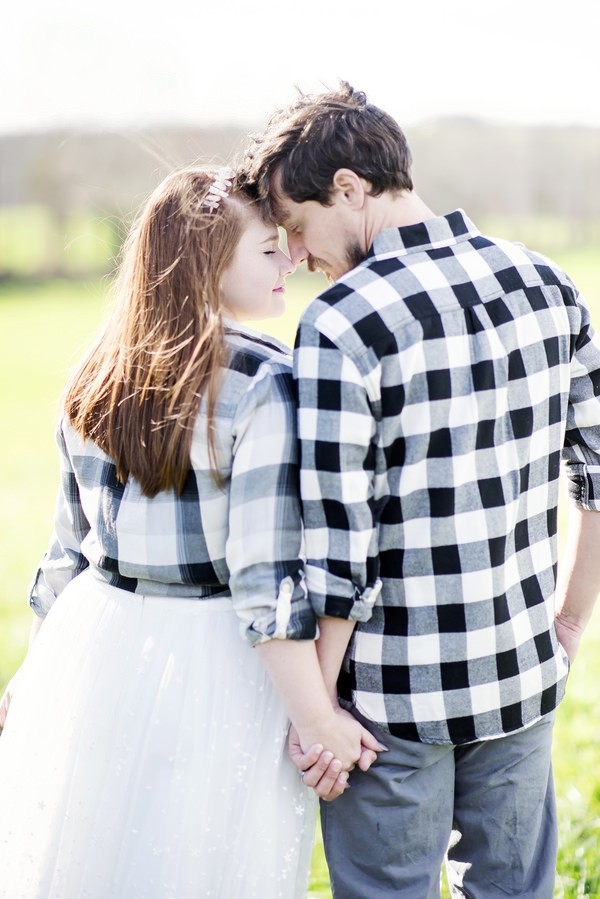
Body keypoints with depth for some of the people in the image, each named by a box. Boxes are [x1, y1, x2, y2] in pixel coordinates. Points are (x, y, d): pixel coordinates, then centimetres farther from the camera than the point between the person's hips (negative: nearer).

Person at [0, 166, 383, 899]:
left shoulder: (98, 378, 5)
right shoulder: (265, 385, -16)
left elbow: (71, 542, 11)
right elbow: (264, 571, -20)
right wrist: (314, 718, -16)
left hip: (100, 646, 6)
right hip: (214, 666, -6)